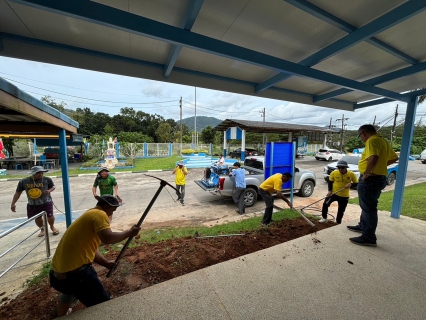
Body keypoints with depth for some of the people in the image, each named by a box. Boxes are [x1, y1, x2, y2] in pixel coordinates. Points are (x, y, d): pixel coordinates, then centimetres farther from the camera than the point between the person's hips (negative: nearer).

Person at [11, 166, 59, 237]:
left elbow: (53, 187, 4)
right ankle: (42, 229, 39)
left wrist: (49, 190, -18)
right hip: (32, 204, 2)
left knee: (50, 216, -4)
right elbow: (18, 193, 5)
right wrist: (13, 204, 5)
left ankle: (52, 226, 28)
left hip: (46, 202, -2)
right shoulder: (24, 182, -7)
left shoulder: (47, 179, -11)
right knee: (37, 218, 11)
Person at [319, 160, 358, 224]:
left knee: (341, 211, 11)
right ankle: (324, 218, 9)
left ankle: (338, 223, 32)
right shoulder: (334, 173, -12)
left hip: (344, 196, 1)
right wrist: (329, 191, -11)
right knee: (325, 204, -13)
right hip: (333, 193, 0)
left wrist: (351, 184, -23)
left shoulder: (351, 174, -10)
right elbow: (330, 182, 0)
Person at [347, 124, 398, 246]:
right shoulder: (383, 141, 17)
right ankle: (363, 226, 36)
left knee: (368, 208, -4)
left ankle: (369, 238, 4)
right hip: (379, 178, 11)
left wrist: (366, 173, -23)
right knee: (368, 206, 21)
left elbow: (373, 158, -32)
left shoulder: (372, 140, -16)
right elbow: (394, 157, 28)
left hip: (370, 179, -10)